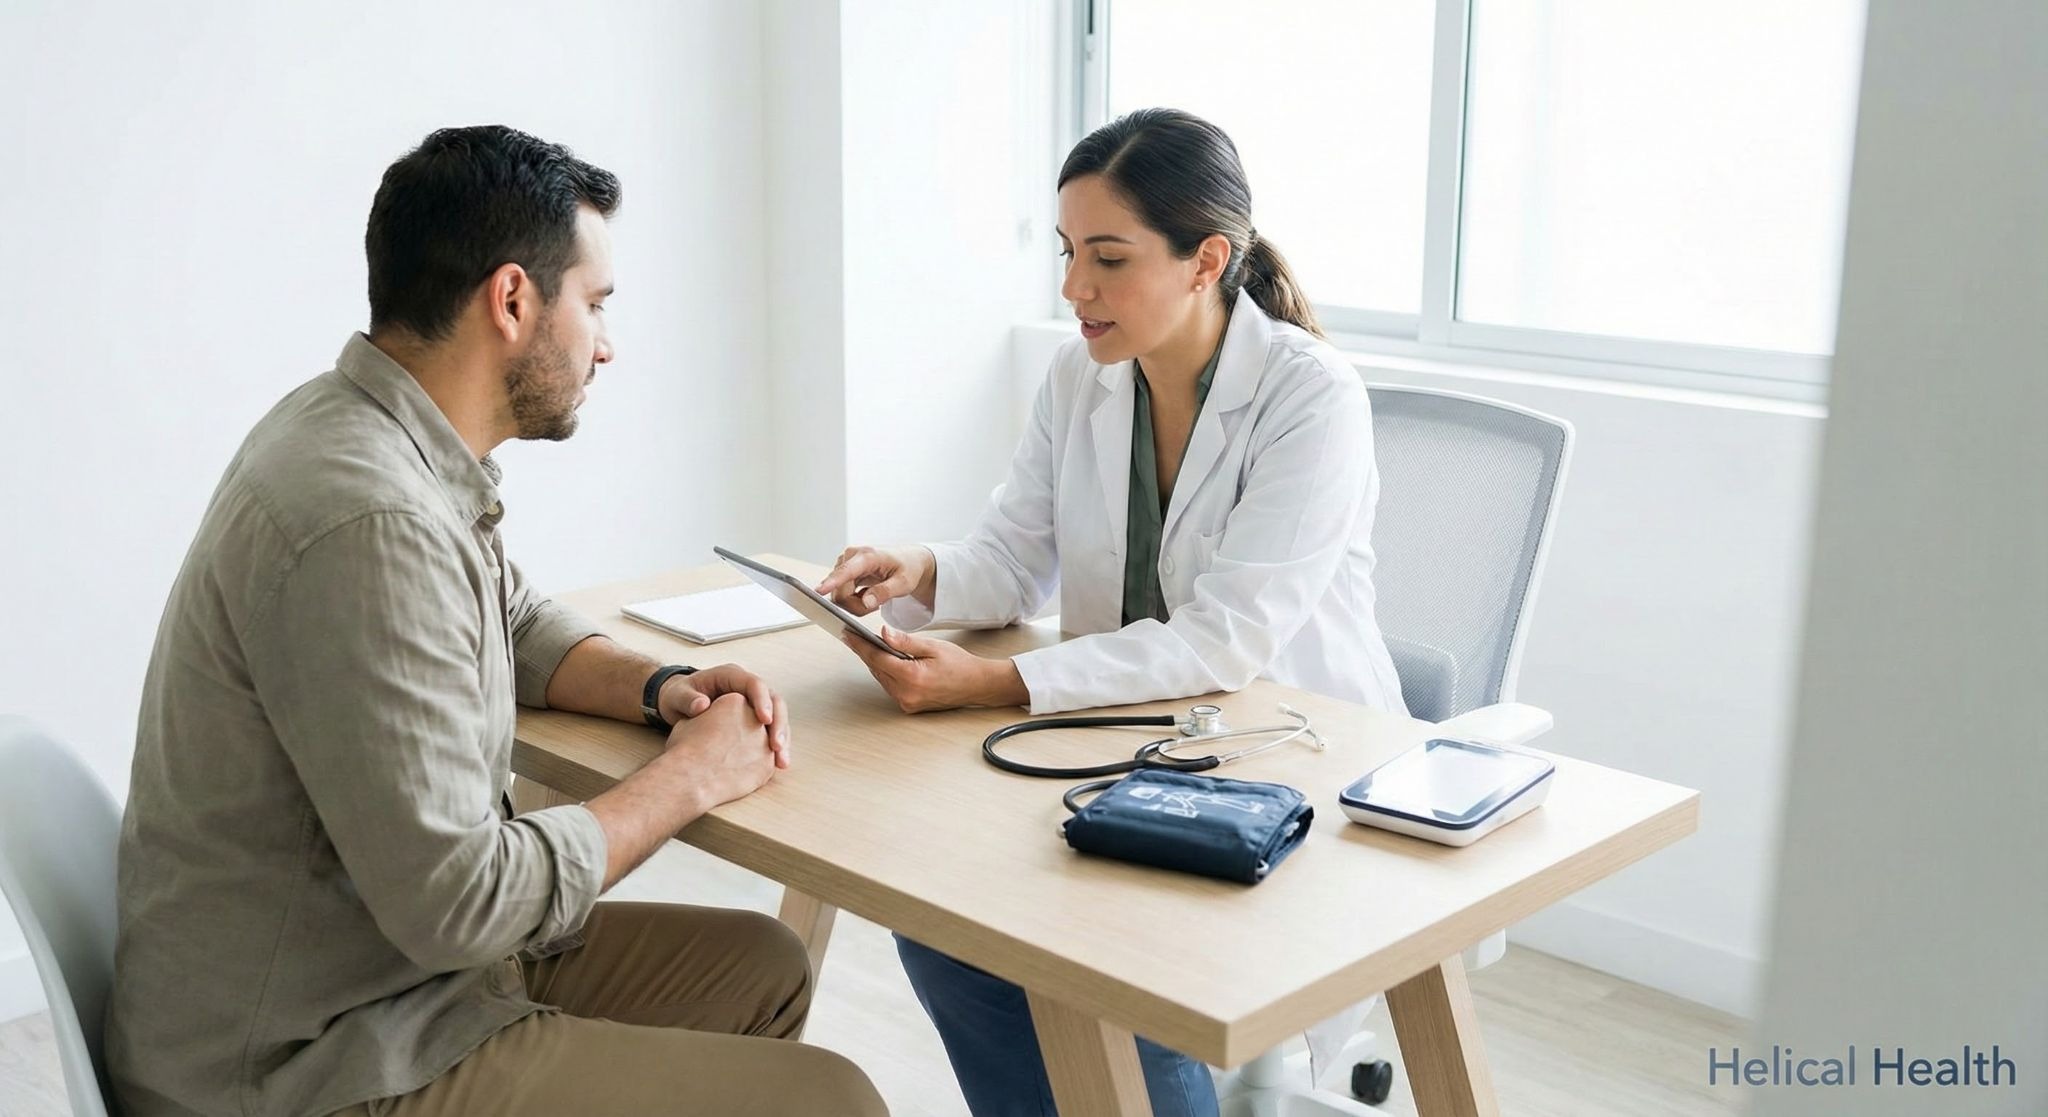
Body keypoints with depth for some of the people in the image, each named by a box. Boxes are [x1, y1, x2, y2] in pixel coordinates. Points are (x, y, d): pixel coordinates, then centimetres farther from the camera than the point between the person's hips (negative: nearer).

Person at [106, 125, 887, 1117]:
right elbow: (457, 900, -28)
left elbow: (516, 625, 21)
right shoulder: (370, 519, -28)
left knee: (762, 967, 15)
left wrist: (658, 688, 2)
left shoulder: (364, 432, 3)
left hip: (400, 951, 10)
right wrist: (690, 775, -14)